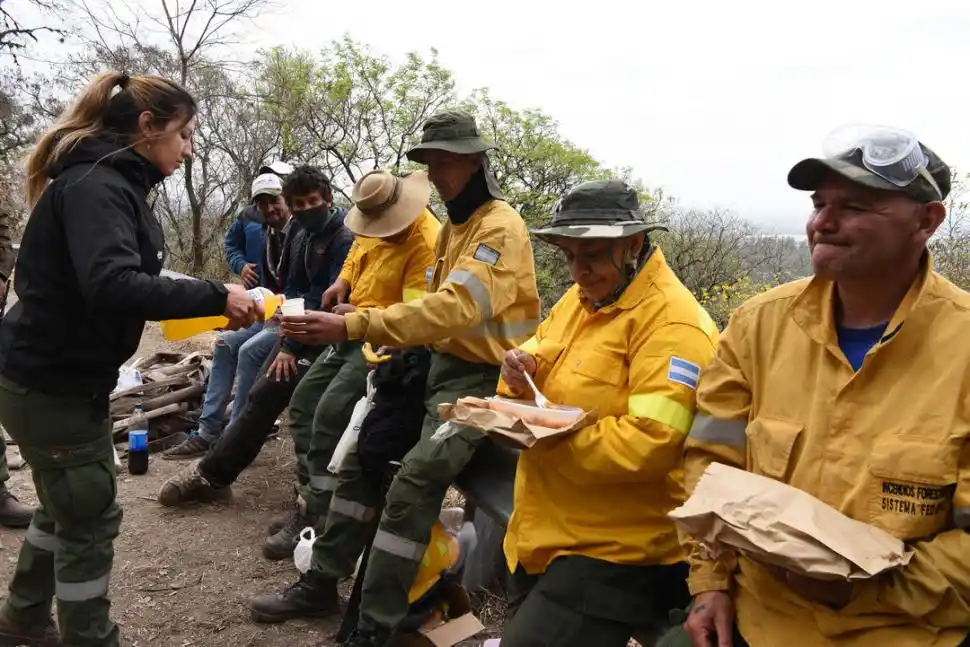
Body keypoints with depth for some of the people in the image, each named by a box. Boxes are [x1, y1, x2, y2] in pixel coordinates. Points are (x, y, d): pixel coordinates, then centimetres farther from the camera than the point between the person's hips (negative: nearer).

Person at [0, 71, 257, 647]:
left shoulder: (114, 183, 11)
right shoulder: (94, 185, -22)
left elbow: (123, 282, 11)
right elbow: (113, 286, -37)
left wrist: (206, 303, 1)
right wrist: (216, 297, -33)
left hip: (62, 377, 10)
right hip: (51, 383, -10)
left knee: (68, 506, 24)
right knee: (91, 518, 2)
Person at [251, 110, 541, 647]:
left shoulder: (500, 226, -17)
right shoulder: (454, 224, 15)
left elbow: (457, 307, -31)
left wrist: (351, 327, -36)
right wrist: (390, 345, -1)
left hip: (485, 378, -9)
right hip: (443, 364, 10)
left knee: (414, 482, -23)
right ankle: (322, 582, 17)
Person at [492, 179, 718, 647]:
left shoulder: (672, 322, -19)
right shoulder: (577, 299, 9)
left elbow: (649, 445, -28)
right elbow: (545, 377, 18)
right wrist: (519, 373, -6)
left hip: (614, 554, -9)